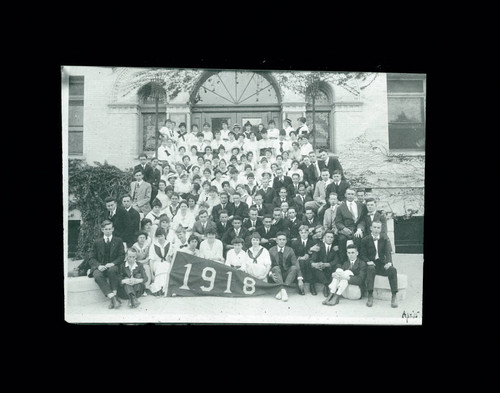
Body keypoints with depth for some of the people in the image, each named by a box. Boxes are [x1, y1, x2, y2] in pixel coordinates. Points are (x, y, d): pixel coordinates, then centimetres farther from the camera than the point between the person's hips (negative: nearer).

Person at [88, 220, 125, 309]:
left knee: (112, 270, -37)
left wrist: (113, 263, -16)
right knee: (97, 276, -34)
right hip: (100, 267, 1)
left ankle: (114, 294, -36)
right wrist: (99, 266, -13)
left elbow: (122, 256, 4)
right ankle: (113, 298, -42)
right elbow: (91, 258, 9)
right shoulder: (97, 242, 15)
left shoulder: (118, 241, 12)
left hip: (113, 266, -1)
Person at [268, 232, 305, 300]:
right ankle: (283, 290, -44)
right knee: (276, 268, -30)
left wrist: (300, 279, -22)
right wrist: (271, 274, -27)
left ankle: (281, 291, -38)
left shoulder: (290, 250, 0)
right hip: (276, 275, -1)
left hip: (287, 275, 1)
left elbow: (296, 264, -9)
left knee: (294, 267, -27)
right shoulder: (271, 250, 1)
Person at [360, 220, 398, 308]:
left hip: (382, 263, 2)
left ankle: (394, 296, -22)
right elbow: (362, 254, 1)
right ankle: (370, 296, -33)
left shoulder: (385, 238, 6)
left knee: (393, 270, -27)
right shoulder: (365, 240, 2)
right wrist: (368, 261, -20)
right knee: (370, 269, -35)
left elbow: (388, 251, -5)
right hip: (372, 263, -2)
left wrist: (389, 262, -24)